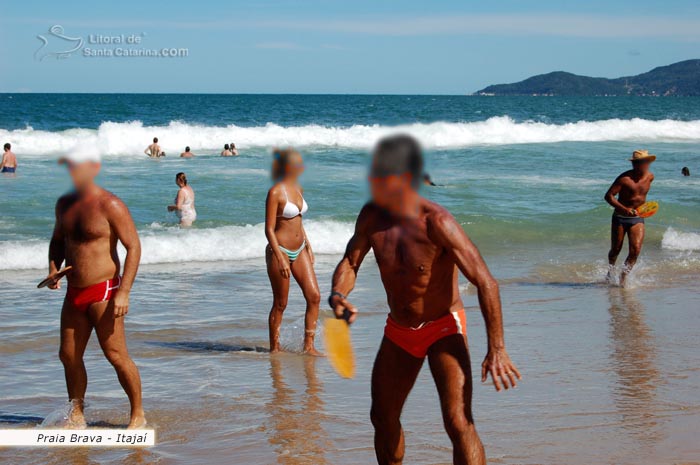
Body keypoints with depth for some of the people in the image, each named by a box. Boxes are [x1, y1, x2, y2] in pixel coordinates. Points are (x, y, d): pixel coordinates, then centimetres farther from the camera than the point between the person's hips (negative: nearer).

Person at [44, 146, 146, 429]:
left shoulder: (110, 205, -12)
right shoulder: (65, 204, 10)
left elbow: (133, 247, -14)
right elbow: (58, 240, 25)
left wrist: (124, 292, -21)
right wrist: (53, 270, 4)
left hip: (103, 292, -7)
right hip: (74, 293, 7)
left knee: (116, 356, -6)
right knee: (69, 355, 9)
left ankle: (138, 414, 6)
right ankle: (76, 416, 21)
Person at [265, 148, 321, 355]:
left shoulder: (298, 188, 9)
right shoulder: (275, 192, -14)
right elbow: (269, 229, -16)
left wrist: (308, 246, 17)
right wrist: (280, 259, -21)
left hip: (299, 250, 7)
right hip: (280, 250, -7)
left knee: (314, 296, -1)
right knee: (280, 304, 2)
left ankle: (308, 346, 5)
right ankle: (274, 348, 16)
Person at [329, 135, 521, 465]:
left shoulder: (436, 222, -27)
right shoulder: (372, 216, -9)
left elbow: (485, 283, -26)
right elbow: (349, 263, 1)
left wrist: (496, 350, -27)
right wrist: (338, 296, -23)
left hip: (443, 328, -6)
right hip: (398, 331, 6)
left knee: (458, 422, -20)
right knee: (383, 418, 18)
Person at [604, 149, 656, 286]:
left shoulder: (650, 177, 1)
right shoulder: (624, 178, -16)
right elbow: (608, 196, -20)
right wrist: (624, 209, -30)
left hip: (637, 218, 3)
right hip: (620, 218, -3)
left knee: (636, 250, -14)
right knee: (616, 249, 9)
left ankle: (624, 275, 5)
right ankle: (610, 272, 36)